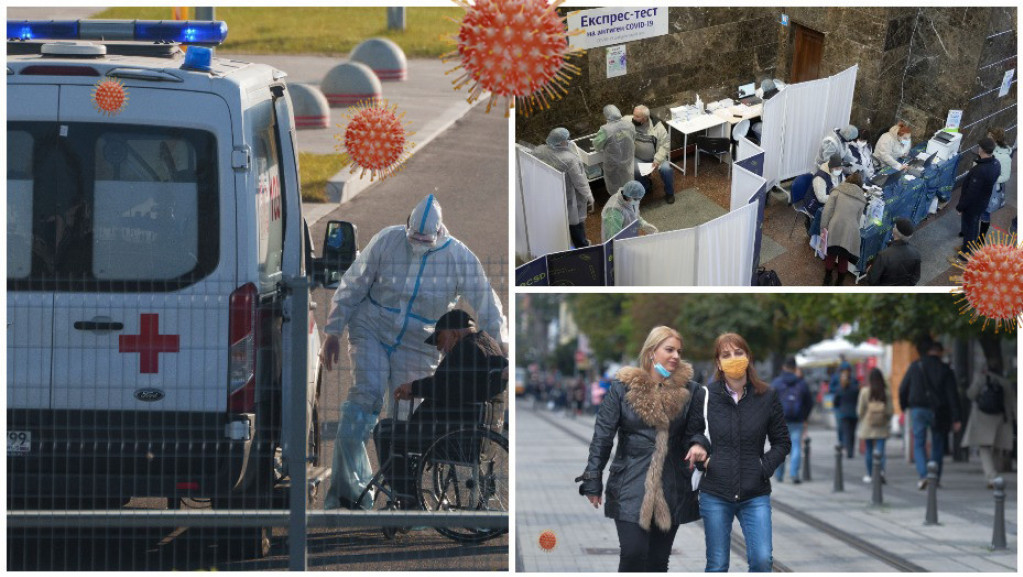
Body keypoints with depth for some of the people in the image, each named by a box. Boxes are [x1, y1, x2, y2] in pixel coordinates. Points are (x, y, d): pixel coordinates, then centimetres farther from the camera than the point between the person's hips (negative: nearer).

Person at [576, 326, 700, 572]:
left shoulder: (685, 390, 4)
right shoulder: (623, 387, -2)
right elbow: (602, 436, 0)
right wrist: (593, 483, -2)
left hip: (671, 488, 3)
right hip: (630, 486, -3)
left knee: (659, 560, 6)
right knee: (633, 554, -14)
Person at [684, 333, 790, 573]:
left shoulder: (767, 396, 2)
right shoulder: (705, 396, 1)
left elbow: (782, 442, 10)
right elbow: (691, 433, 14)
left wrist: (764, 467, -5)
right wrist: (698, 446, -9)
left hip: (755, 495, 0)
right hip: (715, 494, 0)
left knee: (762, 560, -11)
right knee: (717, 565, 4)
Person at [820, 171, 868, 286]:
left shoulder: (837, 191, 5)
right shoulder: (862, 200, 14)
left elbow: (827, 211, -3)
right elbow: (858, 219, 15)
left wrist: (824, 227, 1)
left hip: (834, 229, -1)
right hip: (850, 232, 1)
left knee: (831, 256, 18)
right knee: (844, 259, 15)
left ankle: (826, 282, 31)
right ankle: (838, 284, 25)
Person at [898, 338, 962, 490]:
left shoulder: (915, 366, 1)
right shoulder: (946, 370, 0)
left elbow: (903, 389, 3)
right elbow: (952, 396, -4)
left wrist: (904, 406, 19)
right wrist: (955, 419, -4)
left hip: (918, 409, 0)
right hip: (938, 412, 0)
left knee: (919, 444, 2)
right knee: (938, 445, 12)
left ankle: (923, 474, -17)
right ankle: (936, 478, 14)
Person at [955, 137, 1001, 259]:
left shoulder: (980, 171, -38)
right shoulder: (996, 164, -10)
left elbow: (971, 193, -29)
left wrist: (960, 207, -18)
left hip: (972, 205, -8)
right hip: (983, 202, 8)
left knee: (969, 227, 13)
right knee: (975, 225, 27)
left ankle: (966, 253, 31)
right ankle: (970, 247, 47)